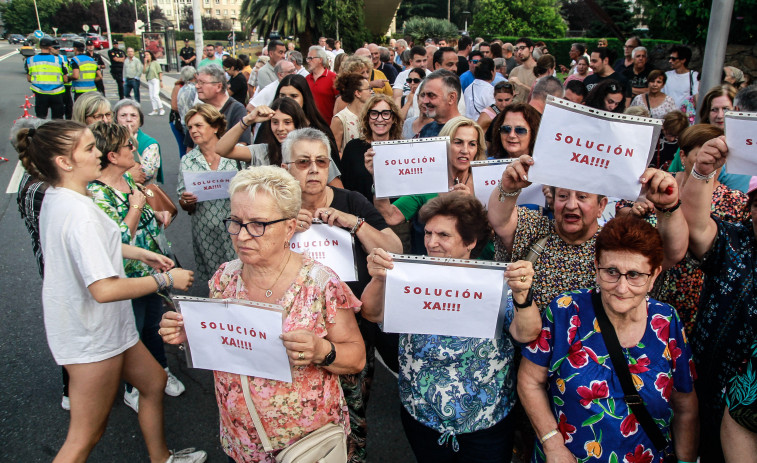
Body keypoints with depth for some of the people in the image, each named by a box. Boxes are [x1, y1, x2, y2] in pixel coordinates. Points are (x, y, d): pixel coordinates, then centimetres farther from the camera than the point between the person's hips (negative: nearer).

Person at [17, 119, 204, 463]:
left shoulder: (56, 198, 5)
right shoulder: (79, 213, -28)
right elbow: (104, 289, -32)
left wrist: (137, 253, 17)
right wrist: (166, 279, -22)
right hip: (93, 338, -10)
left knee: (154, 381, 24)